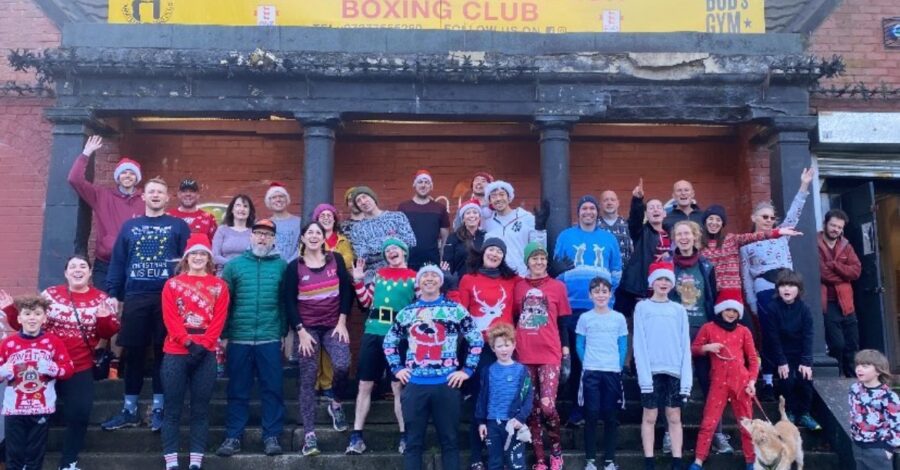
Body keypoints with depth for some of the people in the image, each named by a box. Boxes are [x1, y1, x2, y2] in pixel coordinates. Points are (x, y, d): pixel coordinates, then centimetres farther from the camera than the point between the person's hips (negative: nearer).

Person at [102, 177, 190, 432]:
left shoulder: (179, 226, 7)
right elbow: (117, 262, 12)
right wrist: (113, 295, 4)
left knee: (163, 353, 3)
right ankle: (130, 409, 17)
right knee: (133, 353, 6)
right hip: (135, 297, 2)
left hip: (168, 297, -2)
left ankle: (158, 408, 13)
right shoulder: (130, 226, 14)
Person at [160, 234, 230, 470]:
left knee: (200, 410, 5)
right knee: (172, 410, 3)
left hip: (206, 354, 0)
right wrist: (188, 343, -14)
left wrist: (202, 345, -12)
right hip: (176, 353, 0)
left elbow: (219, 320, 0)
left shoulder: (219, 286, 8)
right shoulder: (172, 284, 7)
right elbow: (170, 319, -2)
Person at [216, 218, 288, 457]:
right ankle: (233, 437, 17)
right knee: (238, 391, 8)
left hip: (270, 339, 0)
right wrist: (223, 335, 3)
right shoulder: (234, 265, 5)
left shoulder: (281, 265, 5)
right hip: (239, 339, 1)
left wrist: (285, 332, 5)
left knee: (273, 389, 4)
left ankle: (272, 436, 13)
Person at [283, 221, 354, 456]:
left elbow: (346, 291, 2)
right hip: (307, 328, 0)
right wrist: (301, 331, -9)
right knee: (307, 379, -1)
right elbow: (289, 302, -2)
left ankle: (335, 404, 11)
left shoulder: (336, 259, 3)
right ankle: (309, 434, 3)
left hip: (334, 326, 1)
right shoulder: (295, 267, 0)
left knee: (342, 365, -20)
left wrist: (342, 323, -5)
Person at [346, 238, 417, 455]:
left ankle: (404, 436, 12)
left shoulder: (414, 277, 4)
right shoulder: (379, 274, 15)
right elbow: (366, 302, 18)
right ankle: (356, 435, 12)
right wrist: (358, 280, 9)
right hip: (372, 333, 4)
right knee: (364, 385, 6)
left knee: (399, 386, 2)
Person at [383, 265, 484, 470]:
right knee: (413, 440, 7)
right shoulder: (406, 313, 9)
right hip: (415, 385, 2)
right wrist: (396, 368, 8)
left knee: (449, 439, 6)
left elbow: (476, 340, 4)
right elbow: (389, 342, 19)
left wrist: (467, 370, -1)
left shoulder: (456, 310, 2)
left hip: (447, 384, -1)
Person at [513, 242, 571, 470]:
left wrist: (566, 354, 1)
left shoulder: (557, 287, 3)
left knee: (547, 406, -13)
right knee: (532, 409, 6)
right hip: (524, 356, 2)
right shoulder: (518, 287, 6)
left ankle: (557, 450, 13)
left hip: (550, 355, -2)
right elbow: (514, 319, 12)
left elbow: (563, 323, 5)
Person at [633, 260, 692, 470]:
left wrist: (686, 377, -3)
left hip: (674, 371, 2)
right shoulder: (642, 307, 2)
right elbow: (639, 343, -4)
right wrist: (644, 374, -13)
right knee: (649, 417, 4)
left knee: (674, 418, 7)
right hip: (651, 370, -2)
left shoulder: (679, 309, 9)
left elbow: (685, 345, 6)